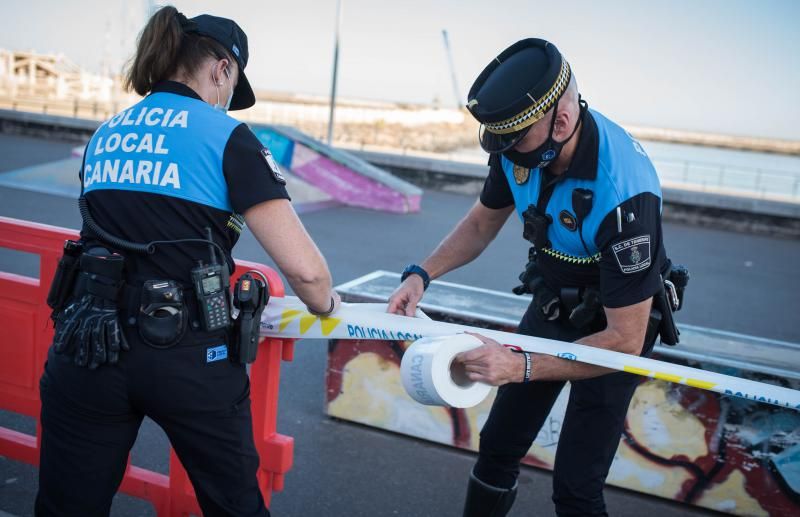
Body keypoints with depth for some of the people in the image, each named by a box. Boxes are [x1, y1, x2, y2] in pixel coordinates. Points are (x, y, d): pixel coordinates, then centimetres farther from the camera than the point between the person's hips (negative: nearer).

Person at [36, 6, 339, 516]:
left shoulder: (105, 135, 13)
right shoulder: (227, 136, -4)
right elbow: (303, 267, -11)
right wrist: (324, 303, 12)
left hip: (86, 341, 5)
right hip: (187, 354, -4)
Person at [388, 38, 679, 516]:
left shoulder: (623, 193, -37)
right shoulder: (523, 146, -18)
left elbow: (624, 341, -31)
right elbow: (485, 220, 2)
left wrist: (523, 367, -38)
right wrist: (422, 274, -13)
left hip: (617, 326, -6)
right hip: (552, 306, 6)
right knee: (498, 447, 14)